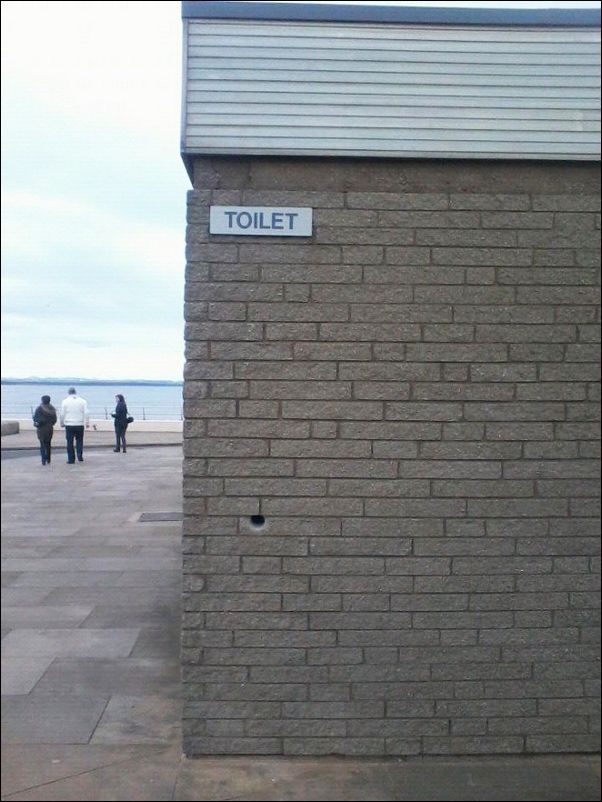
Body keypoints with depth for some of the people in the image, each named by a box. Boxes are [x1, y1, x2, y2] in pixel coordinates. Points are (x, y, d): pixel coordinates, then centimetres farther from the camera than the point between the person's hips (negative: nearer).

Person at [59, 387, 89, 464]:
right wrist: (87, 423, 5)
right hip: (80, 425, 1)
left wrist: (62, 423, 12)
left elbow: (62, 414, 1)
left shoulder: (65, 401, 0)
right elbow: (86, 413, -1)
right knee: (79, 440, 15)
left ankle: (71, 459, 5)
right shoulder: (82, 401, 2)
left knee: (70, 442, 4)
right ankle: (80, 456, 2)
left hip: (69, 425, -1)